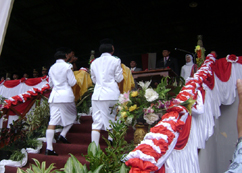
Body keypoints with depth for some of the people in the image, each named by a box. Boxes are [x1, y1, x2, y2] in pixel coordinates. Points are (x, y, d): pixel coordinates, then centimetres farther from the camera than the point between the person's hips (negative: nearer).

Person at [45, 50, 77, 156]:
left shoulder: (52, 68, 12)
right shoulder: (67, 66, -3)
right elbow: (72, 82, -4)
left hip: (54, 96, 5)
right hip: (66, 95, -4)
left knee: (52, 121, -1)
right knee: (72, 116, 18)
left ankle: (49, 148, -4)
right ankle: (62, 135, 5)